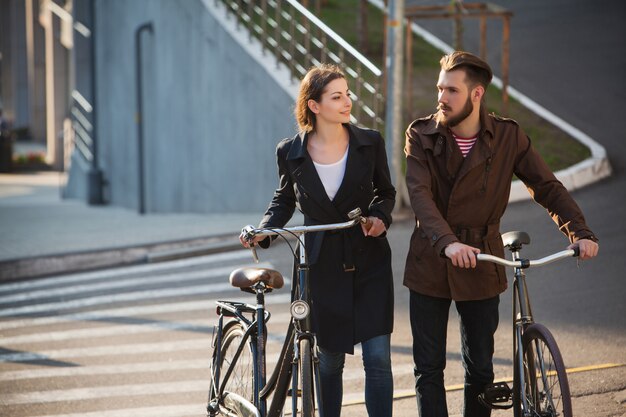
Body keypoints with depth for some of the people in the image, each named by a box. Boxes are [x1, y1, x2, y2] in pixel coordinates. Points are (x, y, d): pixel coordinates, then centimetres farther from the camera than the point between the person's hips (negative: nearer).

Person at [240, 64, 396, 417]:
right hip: (324, 267, 0)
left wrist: (380, 216, -11)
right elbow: (284, 200, 12)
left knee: (378, 358, -5)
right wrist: (264, 229, -6)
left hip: (370, 264, 0)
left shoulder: (369, 143, -4)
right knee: (330, 360, 8)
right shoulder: (291, 153, -4)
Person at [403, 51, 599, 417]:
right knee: (429, 369, 3)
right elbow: (419, 194, -21)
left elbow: (548, 187, -5)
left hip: (481, 267, 0)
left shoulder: (508, 137, -4)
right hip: (430, 266, 0)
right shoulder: (422, 136, -7)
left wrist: (580, 232, -21)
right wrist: (447, 243, -38)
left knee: (480, 368, 9)